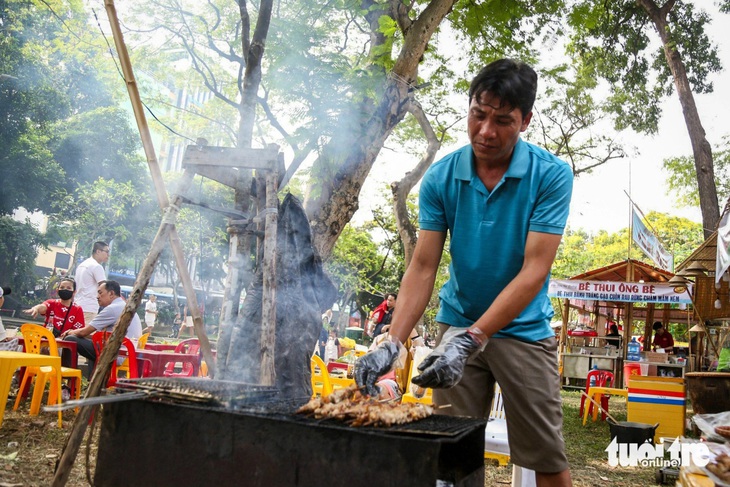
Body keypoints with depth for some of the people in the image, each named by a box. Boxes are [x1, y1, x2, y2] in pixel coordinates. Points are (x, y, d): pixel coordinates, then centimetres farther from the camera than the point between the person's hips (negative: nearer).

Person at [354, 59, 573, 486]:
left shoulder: (552, 174, -14)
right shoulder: (440, 178, -7)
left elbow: (534, 271, -21)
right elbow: (423, 268, -10)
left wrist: (471, 339, -30)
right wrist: (392, 344, -22)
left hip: (524, 328, -1)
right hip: (458, 324, 2)